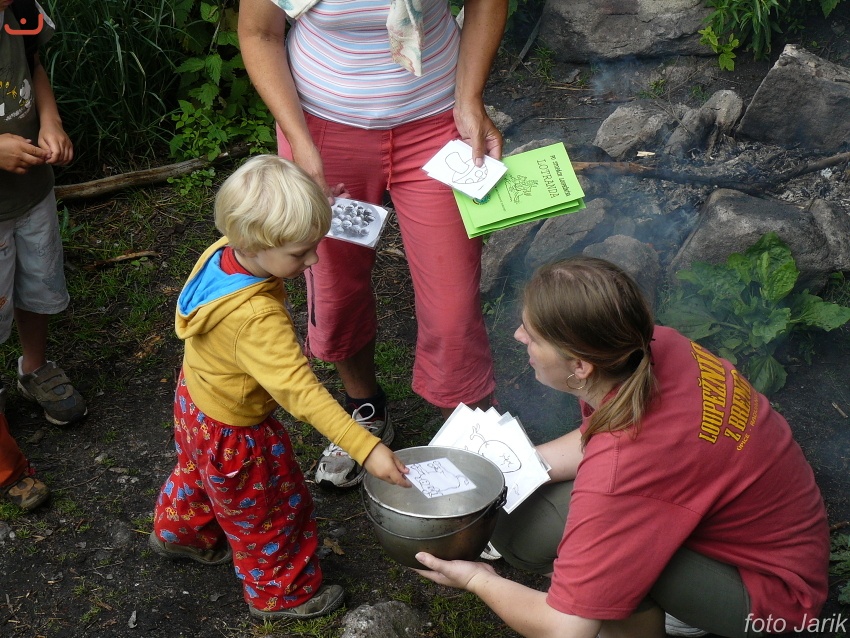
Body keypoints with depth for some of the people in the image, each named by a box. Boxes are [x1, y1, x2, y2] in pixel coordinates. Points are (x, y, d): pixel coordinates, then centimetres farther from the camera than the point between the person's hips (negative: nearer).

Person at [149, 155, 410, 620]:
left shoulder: (221, 251, -20)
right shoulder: (258, 319, -44)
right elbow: (301, 393, -45)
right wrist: (367, 449, -46)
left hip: (197, 399, 8)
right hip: (234, 434, -8)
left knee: (198, 473, 37)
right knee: (269, 514, 17)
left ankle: (178, 532, 65)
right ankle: (280, 594, 42)